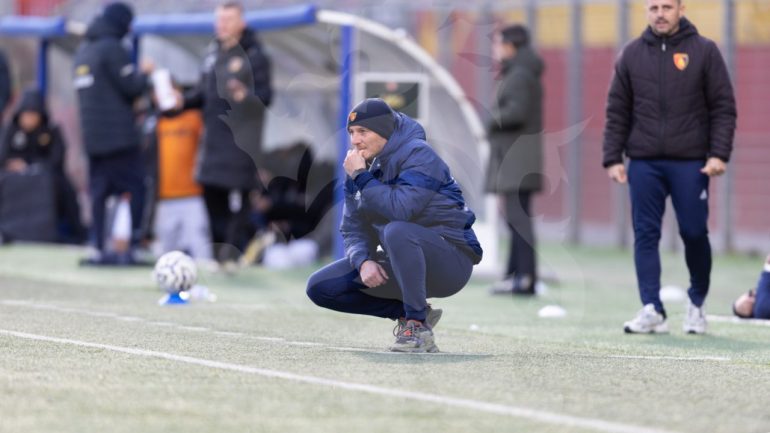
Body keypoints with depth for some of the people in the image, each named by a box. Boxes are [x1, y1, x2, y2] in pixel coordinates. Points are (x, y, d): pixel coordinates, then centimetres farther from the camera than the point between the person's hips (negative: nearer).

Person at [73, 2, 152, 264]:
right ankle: (132, 248, -8)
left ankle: (99, 249, 4)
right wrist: (145, 73, 6)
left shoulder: (83, 50, 15)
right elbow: (132, 86, -14)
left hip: (92, 135, 8)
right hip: (119, 134, -8)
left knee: (98, 191, 7)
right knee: (135, 188, -3)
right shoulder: (112, 49, -11)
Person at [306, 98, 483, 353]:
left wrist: (361, 177, -23)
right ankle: (407, 312, 2)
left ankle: (418, 327, -28)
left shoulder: (418, 155, -16)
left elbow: (400, 209, -32)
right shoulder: (360, 166, 7)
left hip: (452, 261, -8)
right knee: (320, 287, -3)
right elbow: (353, 230, 4)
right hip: (400, 266, 8)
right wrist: (363, 261, -16)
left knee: (397, 231, -39)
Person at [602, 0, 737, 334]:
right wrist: (612, 158, 2)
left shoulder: (704, 51, 1)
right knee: (646, 235, -3)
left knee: (694, 234, 1)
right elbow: (617, 112, 9)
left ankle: (697, 305, 19)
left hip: (690, 162, -2)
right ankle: (652, 310, -3)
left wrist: (719, 154, -9)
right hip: (644, 162, 2)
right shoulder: (632, 54, 8)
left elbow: (723, 108, 0)